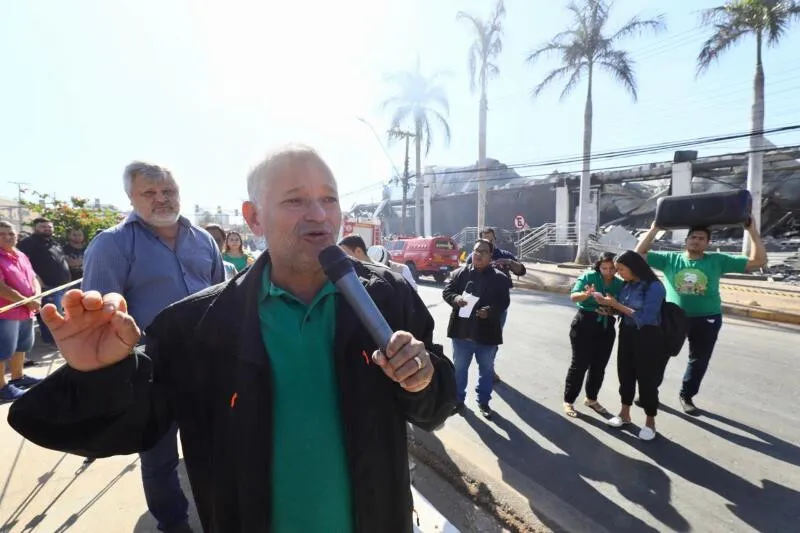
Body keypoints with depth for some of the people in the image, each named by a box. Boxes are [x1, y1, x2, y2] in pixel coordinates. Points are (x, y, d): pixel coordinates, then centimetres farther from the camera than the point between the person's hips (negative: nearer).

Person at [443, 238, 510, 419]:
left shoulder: (499, 277, -2)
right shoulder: (460, 273, 1)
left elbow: (503, 302, -6)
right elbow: (446, 291, 1)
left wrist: (490, 311, -25)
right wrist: (456, 298, -21)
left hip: (487, 333, 0)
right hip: (462, 330, 1)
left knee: (486, 369, 15)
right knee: (459, 367, 15)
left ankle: (483, 401, 35)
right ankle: (458, 398, 34)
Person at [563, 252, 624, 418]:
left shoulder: (620, 284, 2)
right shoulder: (588, 276, -9)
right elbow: (573, 296, -17)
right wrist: (587, 294, -38)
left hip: (606, 327, 4)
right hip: (584, 324, -4)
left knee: (599, 365, 13)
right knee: (580, 364, 0)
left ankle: (591, 398, 32)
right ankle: (568, 401, 12)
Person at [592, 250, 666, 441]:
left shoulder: (654, 287, -19)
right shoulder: (627, 285, 2)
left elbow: (644, 318, -23)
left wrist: (616, 304, -20)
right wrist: (609, 305, -10)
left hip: (647, 338, -7)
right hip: (626, 334, 7)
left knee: (647, 378, 5)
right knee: (625, 373, 15)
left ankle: (650, 422, 23)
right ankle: (624, 413, 32)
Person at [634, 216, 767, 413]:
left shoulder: (718, 261, -1)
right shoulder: (670, 259, -4)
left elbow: (758, 261, -2)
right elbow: (639, 253, -8)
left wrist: (752, 231, -11)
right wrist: (654, 229, -14)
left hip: (706, 320, 2)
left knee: (699, 361, 16)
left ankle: (686, 395, 37)